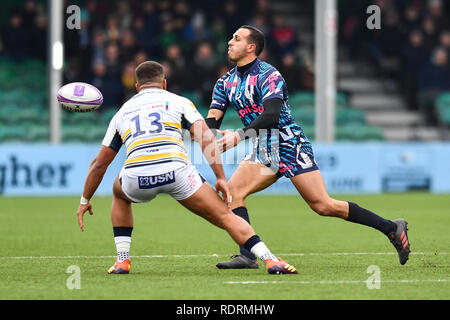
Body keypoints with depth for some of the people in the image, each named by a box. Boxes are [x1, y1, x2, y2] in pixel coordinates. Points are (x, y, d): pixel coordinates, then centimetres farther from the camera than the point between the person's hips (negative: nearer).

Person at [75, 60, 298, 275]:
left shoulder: (122, 112, 29)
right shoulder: (179, 102, 22)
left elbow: (99, 163, 32)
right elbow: (206, 138, 5)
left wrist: (85, 201, 42)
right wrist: (221, 178, 4)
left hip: (136, 177, 2)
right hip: (175, 171, -2)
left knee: (119, 193, 38)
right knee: (225, 216, 6)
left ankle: (122, 260, 28)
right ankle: (270, 259, -11)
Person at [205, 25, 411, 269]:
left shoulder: (268, 75, -14)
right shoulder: (226, 82, 9)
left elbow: (270, 115, -26)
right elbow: (212, 121, 4)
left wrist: (239, 136, -35)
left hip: (291, 146, -7)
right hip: (264, 151, 7)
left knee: (323, 206, -10)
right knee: (232, 190, -13)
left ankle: (392, 228, 0)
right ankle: (248, 256, -14)